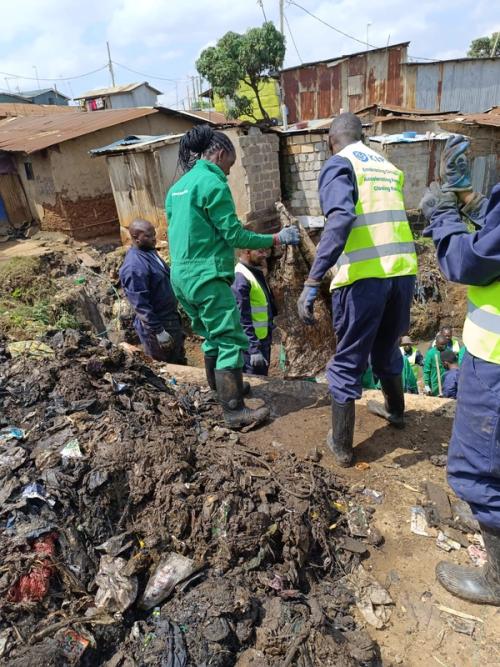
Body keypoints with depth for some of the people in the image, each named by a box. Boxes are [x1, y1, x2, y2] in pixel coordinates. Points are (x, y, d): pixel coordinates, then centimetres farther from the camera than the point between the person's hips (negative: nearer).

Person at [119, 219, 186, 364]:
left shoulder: (150, 252, 6)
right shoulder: (134, 266, -24)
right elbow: (140, 305, -25)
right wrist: (158, 331, -25)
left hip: (171, 318, 9)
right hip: (156, 325, -9)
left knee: (180, 362, 21)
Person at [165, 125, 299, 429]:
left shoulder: (178, 186, 17)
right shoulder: (212, 183, -11)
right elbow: (234, 235, -12)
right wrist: (276, 239, -3)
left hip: (182, 276, 10)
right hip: (207, 277, -9)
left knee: (213, 336, 21)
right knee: (232, 340, -6)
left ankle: (220, 389, 34)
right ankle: (235, 412, -3)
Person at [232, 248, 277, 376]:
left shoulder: (257, 274, 12)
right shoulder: (241, 278, -19)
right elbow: (242, 319, -23)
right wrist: (254, 349, -24)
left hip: (263, 341, 9)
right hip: (250, 344, -9)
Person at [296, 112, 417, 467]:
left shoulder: (339, 164, -1)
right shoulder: (389, 167, 20)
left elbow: (341, 219, -19)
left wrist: (312, 281, -24)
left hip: (363, 277, -6)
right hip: (403, 271, 6)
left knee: (348, 363, 7)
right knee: (387, 348, 27)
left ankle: (342, 446, 19)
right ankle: (396, 410, 49)